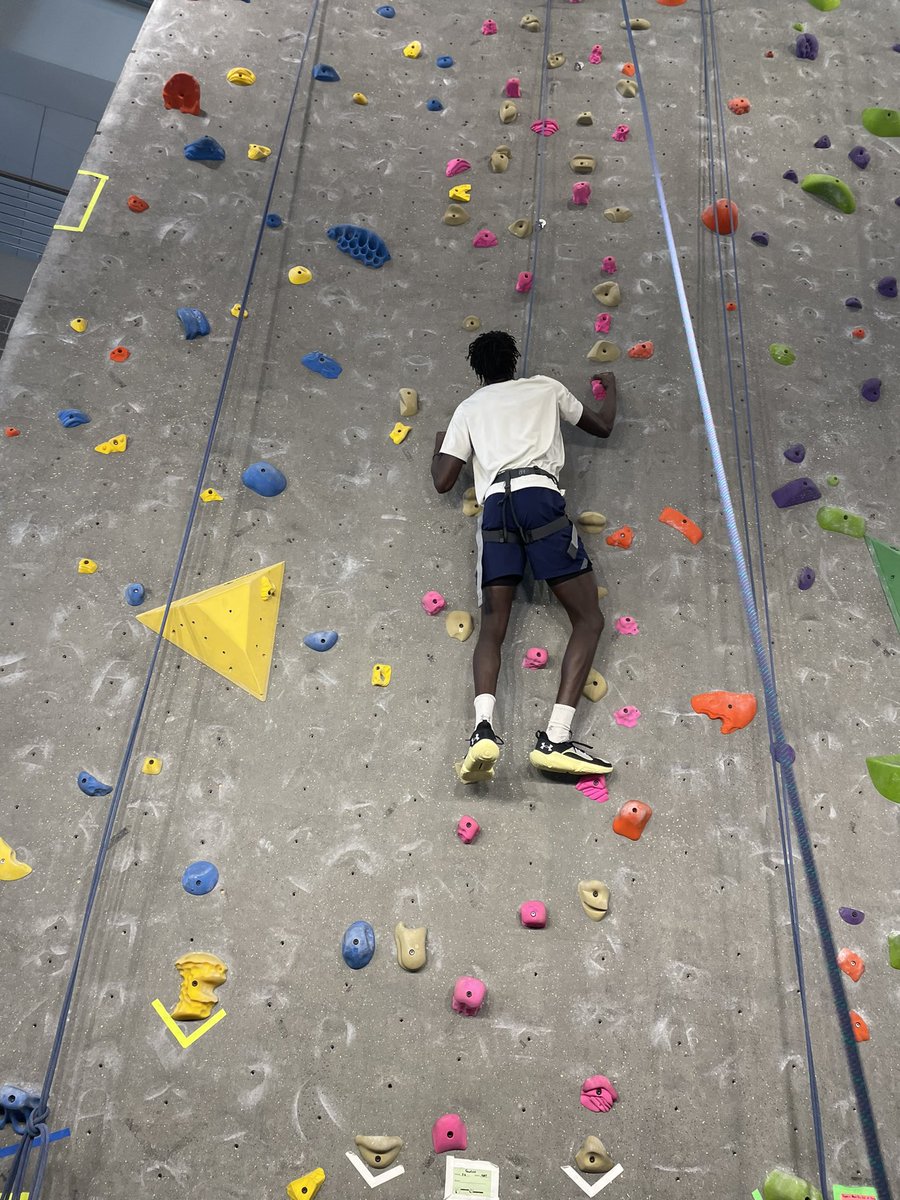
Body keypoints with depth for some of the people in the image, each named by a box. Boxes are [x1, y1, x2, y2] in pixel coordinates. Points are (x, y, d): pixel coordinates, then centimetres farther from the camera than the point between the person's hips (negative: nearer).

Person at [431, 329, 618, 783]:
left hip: (495, 507, 2)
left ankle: (483, 728, -27)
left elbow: (442, 481, 21)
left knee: (492, 626, 1)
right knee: (588, 617, 0)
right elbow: (601, 426, 36)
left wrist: (439, 444, 43)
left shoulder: (468, 408, 26)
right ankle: (555, 737, -18)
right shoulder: (545, 387, 25)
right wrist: (610, 388, 57)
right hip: (540, 497, -2)